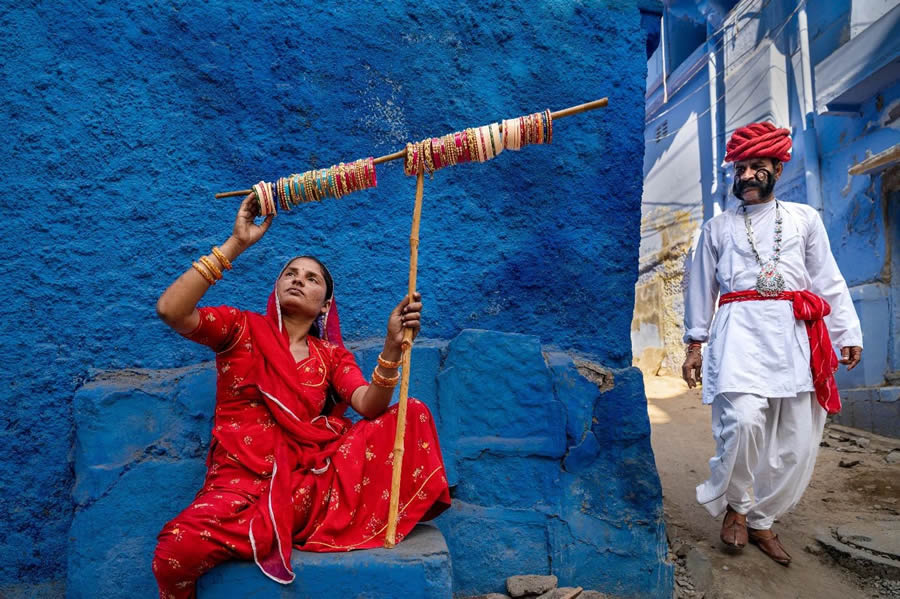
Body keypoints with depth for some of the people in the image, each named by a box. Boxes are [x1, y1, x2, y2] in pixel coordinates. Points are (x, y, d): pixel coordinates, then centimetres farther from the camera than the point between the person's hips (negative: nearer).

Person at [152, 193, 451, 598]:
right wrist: (236, 243, -15)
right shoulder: (242, 329, 7)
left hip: (309, 477, 2)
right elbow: (169, 310, -12)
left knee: (412, 415, -12)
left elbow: (370, 408, -6)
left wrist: (392, 348, -24)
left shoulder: (331, 355, 11)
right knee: (178, 549, -32)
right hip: (242, 480, -1)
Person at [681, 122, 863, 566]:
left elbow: (828, 281, 12)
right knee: (742, 420, -22)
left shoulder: (805, 219, 16)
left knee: (797, 442, 1)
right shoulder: (718, 227, 15)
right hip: (740, 332, -2)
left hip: (795, 334, 2)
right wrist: (694, 346, 10)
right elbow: (701, 288, 14)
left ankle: (761, 521, 20)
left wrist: (847, 334, 3)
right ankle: (735, 505, 4)